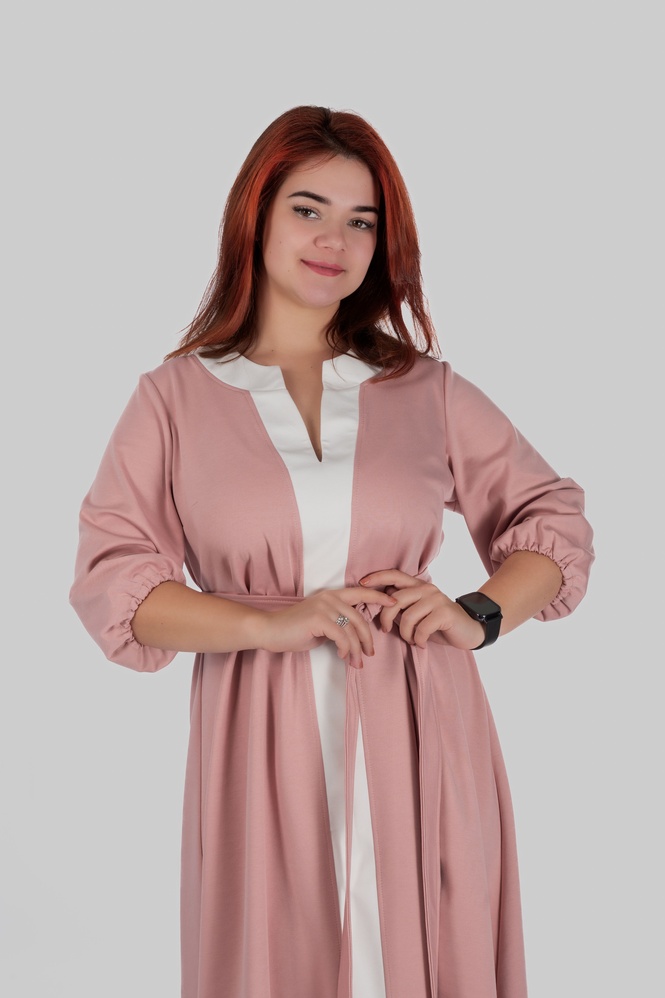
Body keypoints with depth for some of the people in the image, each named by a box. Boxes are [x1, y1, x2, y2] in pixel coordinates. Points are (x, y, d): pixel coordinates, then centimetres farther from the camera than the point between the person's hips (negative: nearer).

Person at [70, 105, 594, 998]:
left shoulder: (427, 390, 8)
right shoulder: (176, 398, 5)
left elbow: (554, 521, 13)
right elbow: (109, 581, -2)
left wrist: (481, 614, -6)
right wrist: (271, 622, -13)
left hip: (416, 746, 1)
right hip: (265, 750, -1)